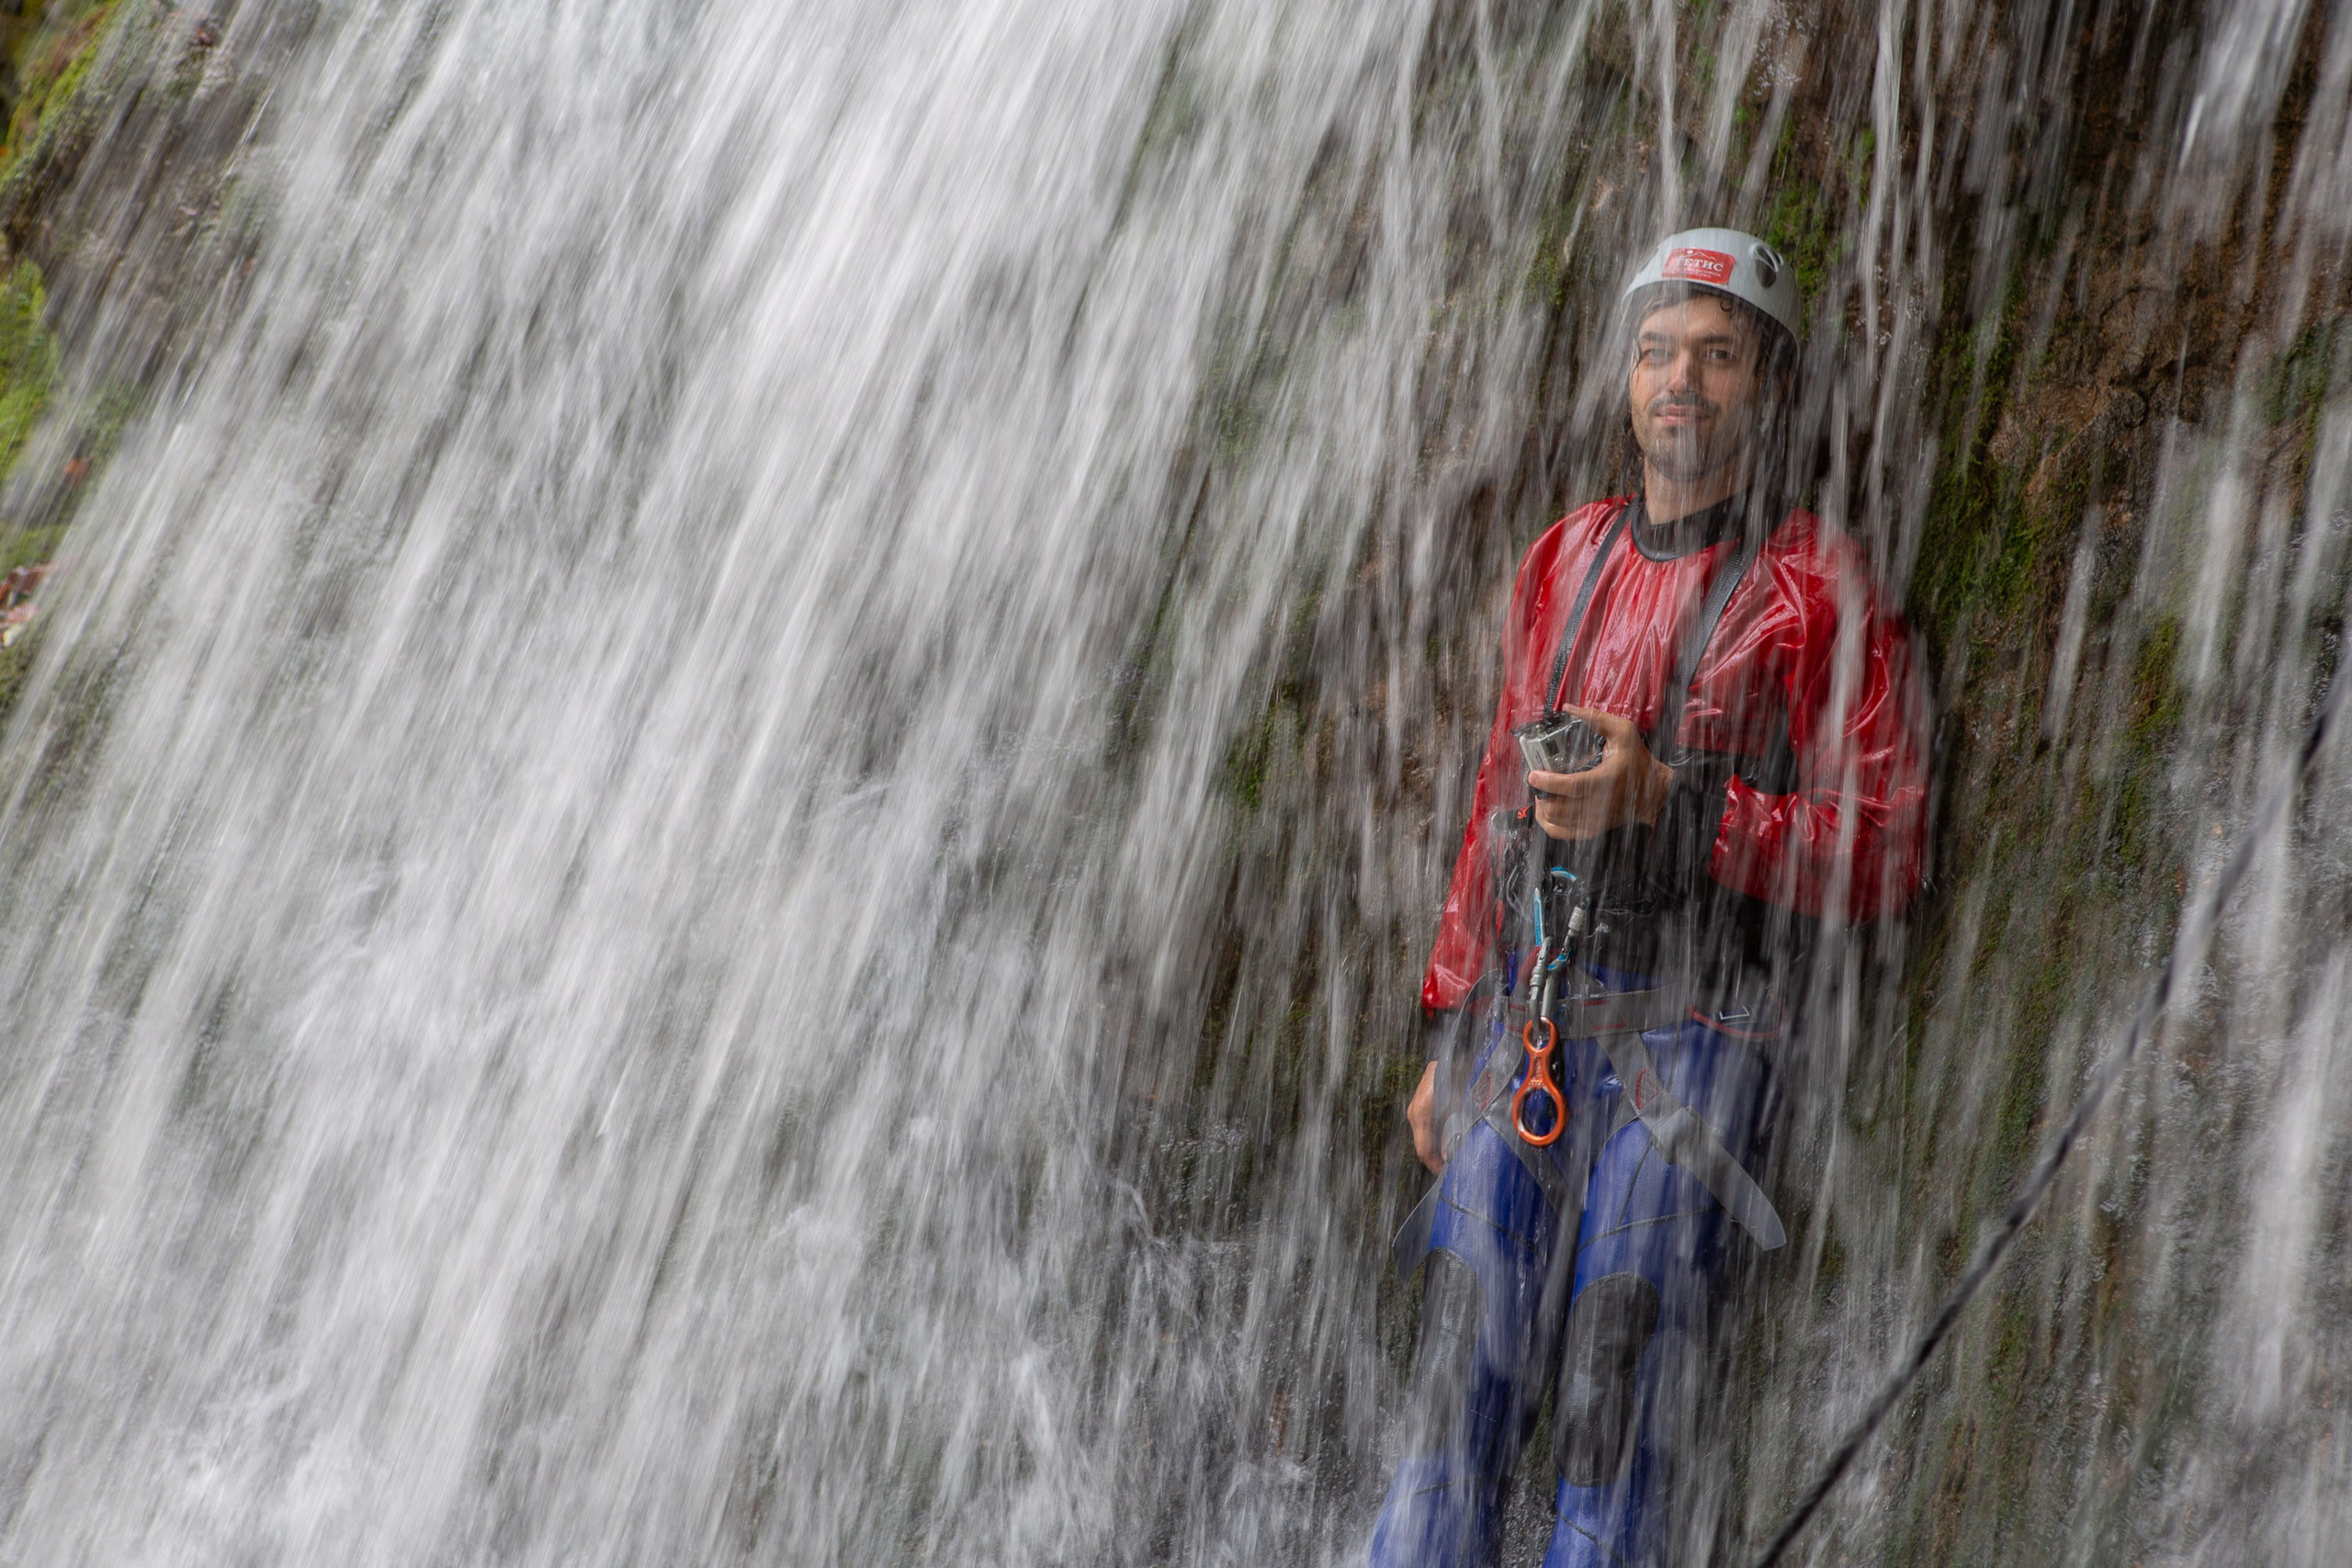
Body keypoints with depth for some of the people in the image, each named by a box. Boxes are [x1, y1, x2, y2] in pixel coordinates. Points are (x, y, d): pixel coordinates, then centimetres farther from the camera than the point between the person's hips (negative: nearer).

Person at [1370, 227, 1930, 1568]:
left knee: (1618, 1394, -11)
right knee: (1463, 1384, -1)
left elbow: (1884, 853, -7)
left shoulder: (1818, 588, -1)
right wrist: (1451, 1035, 18)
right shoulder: (1564, 563, 17)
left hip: (1693, 1022, -5)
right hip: (1526, 1026, 5)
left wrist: (1665, 801, -16)